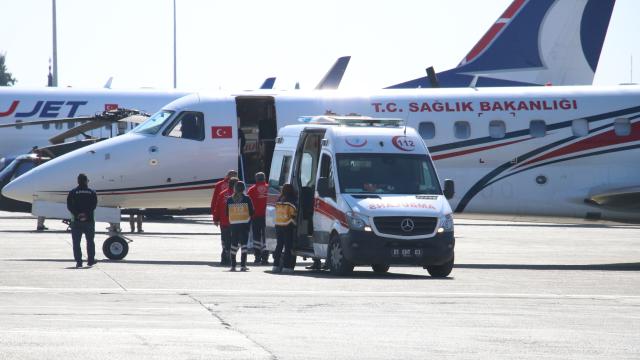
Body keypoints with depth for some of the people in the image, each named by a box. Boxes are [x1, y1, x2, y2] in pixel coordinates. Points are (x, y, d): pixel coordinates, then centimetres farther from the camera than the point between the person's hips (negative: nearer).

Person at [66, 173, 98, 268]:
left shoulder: (72, 193, 1)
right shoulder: (92, 193, 3)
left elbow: (69, 206, -7)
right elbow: (94, 205, -6)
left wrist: (77, 214, -12)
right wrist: (86, 214, -12)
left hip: (76, 221, -1)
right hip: (89, 220, 1)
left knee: (76, 242, 3)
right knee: (90, 241, 14)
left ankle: (78, 261, -3)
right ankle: (90, 260, 16)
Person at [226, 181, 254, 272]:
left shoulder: (229, 199, 0)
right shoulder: (246, 199, -7)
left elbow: (227, 213, 5)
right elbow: (251, 212, -4)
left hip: (233, 224, 2)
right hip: (244, 224, -2)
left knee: (234, 244, 11)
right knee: (244, 244, 0)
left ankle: (233, 266, 9)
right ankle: (243, 265, -7)